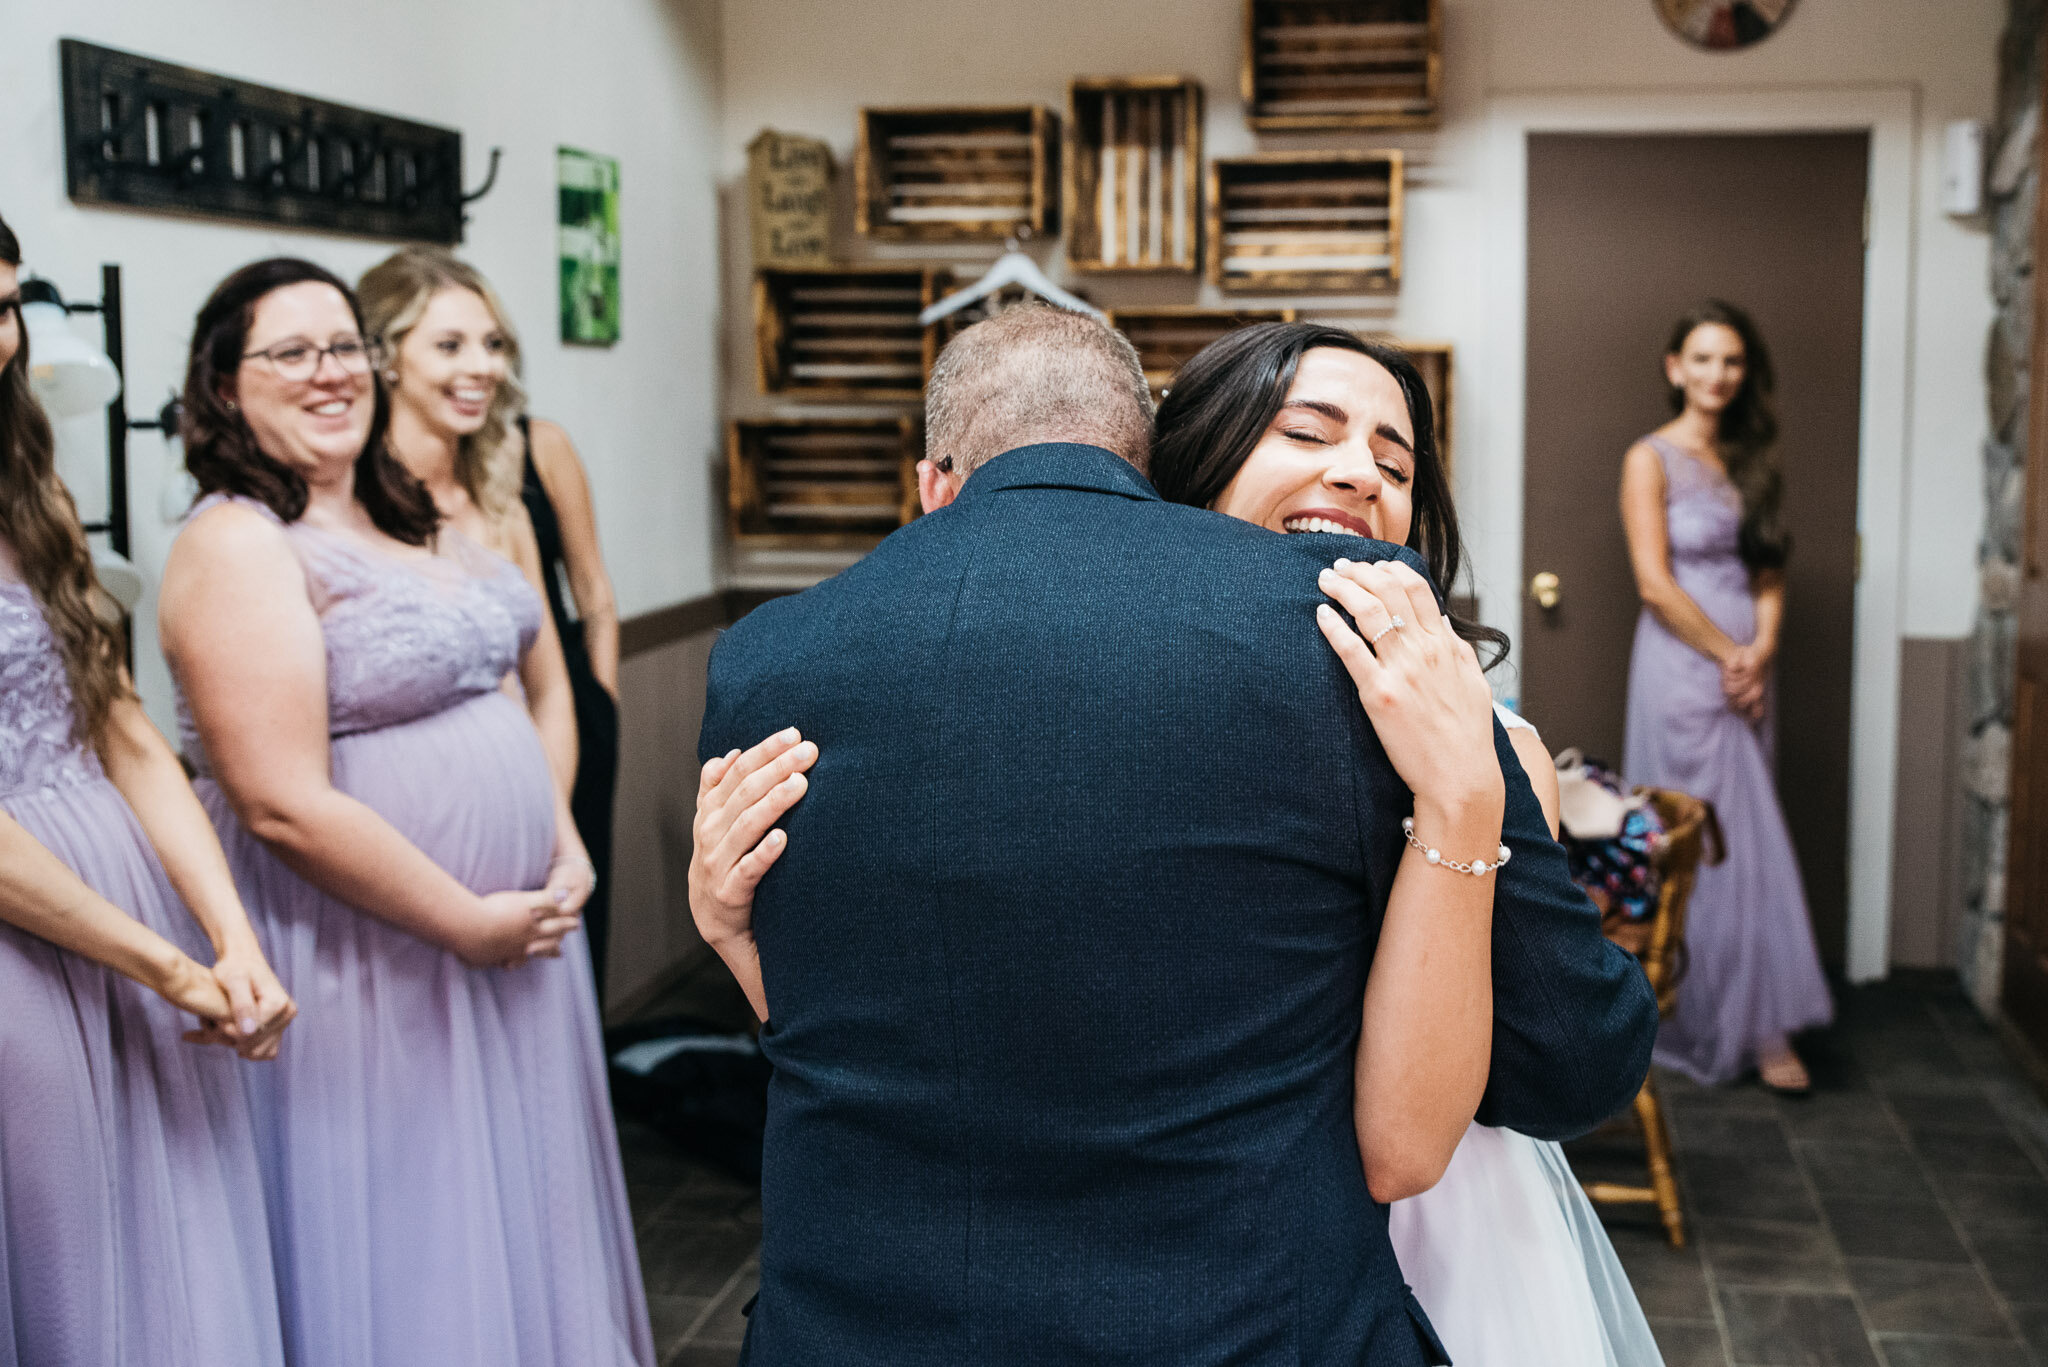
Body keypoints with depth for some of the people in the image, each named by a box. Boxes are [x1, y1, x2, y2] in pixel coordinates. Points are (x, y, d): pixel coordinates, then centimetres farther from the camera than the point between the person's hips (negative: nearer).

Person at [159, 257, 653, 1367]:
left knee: (508, 1215, 19)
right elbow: (286, 808, -21)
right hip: (371, 962, -8)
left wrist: (566, 852, 2)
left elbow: (497, 693, 18)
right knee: (403, 1247, 6)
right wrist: (471, 924, -16)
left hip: (511, 929, 8)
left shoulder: (408, 520, 11)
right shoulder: (236, 544, -15)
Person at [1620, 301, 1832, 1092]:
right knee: (1725, 840, -6)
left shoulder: (1750, 462, 14)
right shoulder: (1650, 460, -5)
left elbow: (1768, 573, 11)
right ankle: (1757, 1027, -1)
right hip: (1684, 664, -6)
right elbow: (1655, 582, -12)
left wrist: (1761, 648, -7)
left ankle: (1716, 1015, 18)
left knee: (1738, 838, 8)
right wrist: (1729, 654, -11)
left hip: (1744, 666, 6)